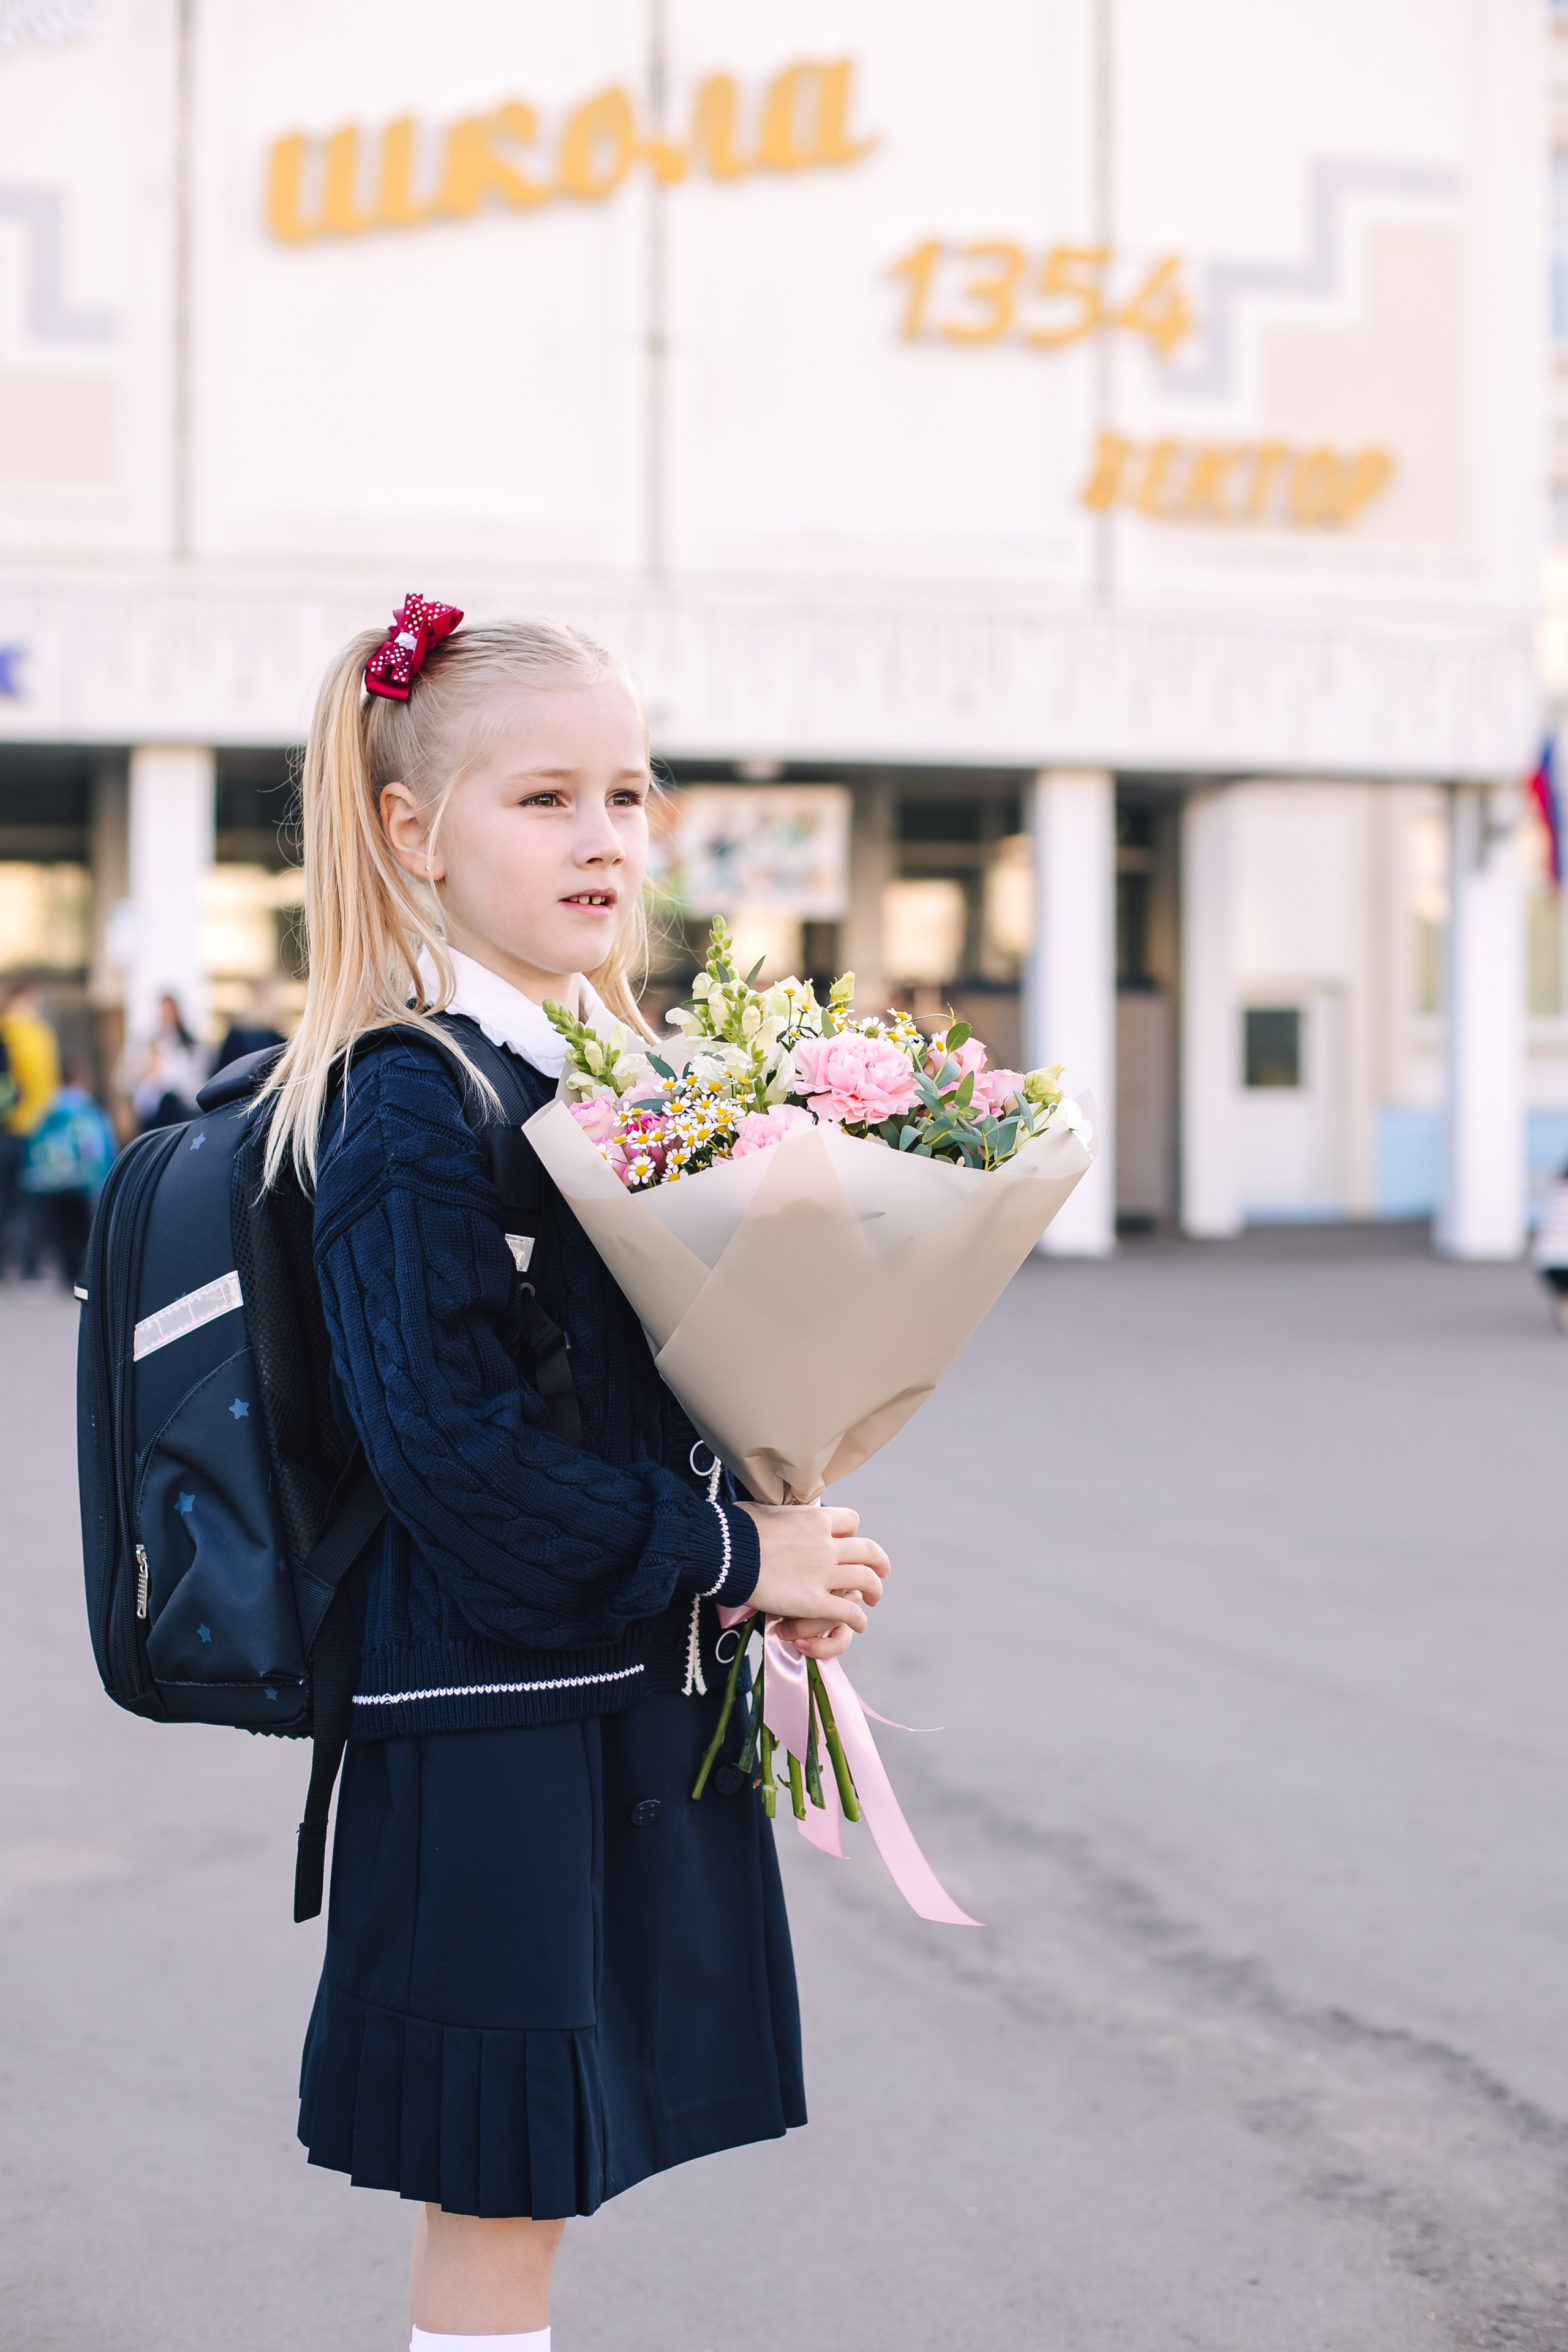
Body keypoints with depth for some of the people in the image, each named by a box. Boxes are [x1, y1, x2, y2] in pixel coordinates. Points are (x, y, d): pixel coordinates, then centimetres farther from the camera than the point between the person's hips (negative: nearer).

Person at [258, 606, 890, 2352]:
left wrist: (779, 1555, 1)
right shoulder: (406, 1107, -15)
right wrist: (729, 1557, -16)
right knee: (498, 2195, 1)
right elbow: (456, 1452, -21)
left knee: (522, 2182, 15)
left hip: (638, 1696, 8)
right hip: (496, 1711, -8)